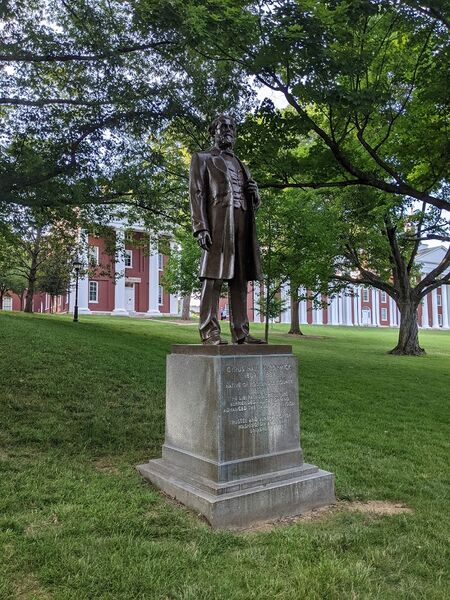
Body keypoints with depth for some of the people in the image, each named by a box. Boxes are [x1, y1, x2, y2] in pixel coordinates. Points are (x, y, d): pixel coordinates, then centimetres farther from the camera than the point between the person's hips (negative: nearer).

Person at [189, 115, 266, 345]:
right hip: (218, 221, -6)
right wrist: (201, 227, -14)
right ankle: (210, 332, -12)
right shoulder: (202, 158, 13)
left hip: (243, 223, 6)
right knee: (214, 276, -12)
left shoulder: (241, 164, 30)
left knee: (240, 278, 2)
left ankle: (240, 332, 3)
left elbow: (254, 203, 29)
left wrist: (254, 192, 4)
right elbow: (197, 193, -1)